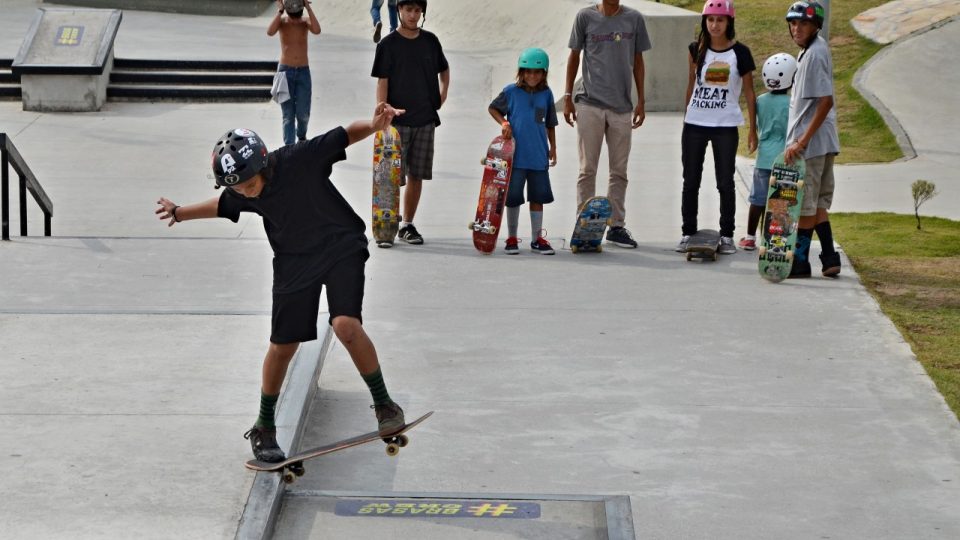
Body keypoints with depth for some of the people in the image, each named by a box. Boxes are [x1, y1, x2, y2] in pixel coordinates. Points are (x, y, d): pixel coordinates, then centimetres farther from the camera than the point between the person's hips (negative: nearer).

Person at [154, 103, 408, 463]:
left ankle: (384, 405, -8)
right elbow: (221, 207, 16)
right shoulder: (241, 195, -7)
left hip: (340, 248, -4)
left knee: (346, 325, -25)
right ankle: (264, 429, 24)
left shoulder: (299, 160, -23)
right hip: (294, 263, 4)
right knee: (282, 345, 6)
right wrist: (180, 213, 15)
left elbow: (345, 135, -19)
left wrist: (374, 125, -37)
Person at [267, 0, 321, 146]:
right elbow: (270, 32, -25)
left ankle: (301, 135, 33)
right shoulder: (282, 21, -4)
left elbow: (317, 30, -23)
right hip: (285, 71, -1)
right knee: (288, 115, -4)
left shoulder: (306, 21, -1)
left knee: (303, 114, 3)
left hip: (303, 72, 1)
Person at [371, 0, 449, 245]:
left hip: (425, 120, 4)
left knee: (416, 175, 4)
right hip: (398, 121, -3)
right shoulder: (388, 45, -4)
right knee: (394, 176, -5)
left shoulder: (430, 41, 7)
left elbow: (444, 69, 25)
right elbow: (382, 83, -7)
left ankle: (407, 225, 12)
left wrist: (443, 94, 13)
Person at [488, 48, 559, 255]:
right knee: (513, 197, 3)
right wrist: (503, 123, -7)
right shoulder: (511, 92, -3)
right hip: (516, 156, -2)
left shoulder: (546, 94, 4)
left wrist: (553, 148, 11)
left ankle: (537, 238, 18)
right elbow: (493, 108, 10)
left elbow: (550, 124, 12)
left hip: (539, 156, 2)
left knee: (538, 197, 9)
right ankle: (512, 238, 14)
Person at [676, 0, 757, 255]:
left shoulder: (740, 53, -4)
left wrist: (753, 129, -1)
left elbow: (749, 92, 1)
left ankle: (727, 236, 10)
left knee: (725, 183, 2)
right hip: (694, 125, 2)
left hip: (726, 126, -2)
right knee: (691, 181, 6)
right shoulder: (697, 49, 3)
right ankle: (688, 233, 14)